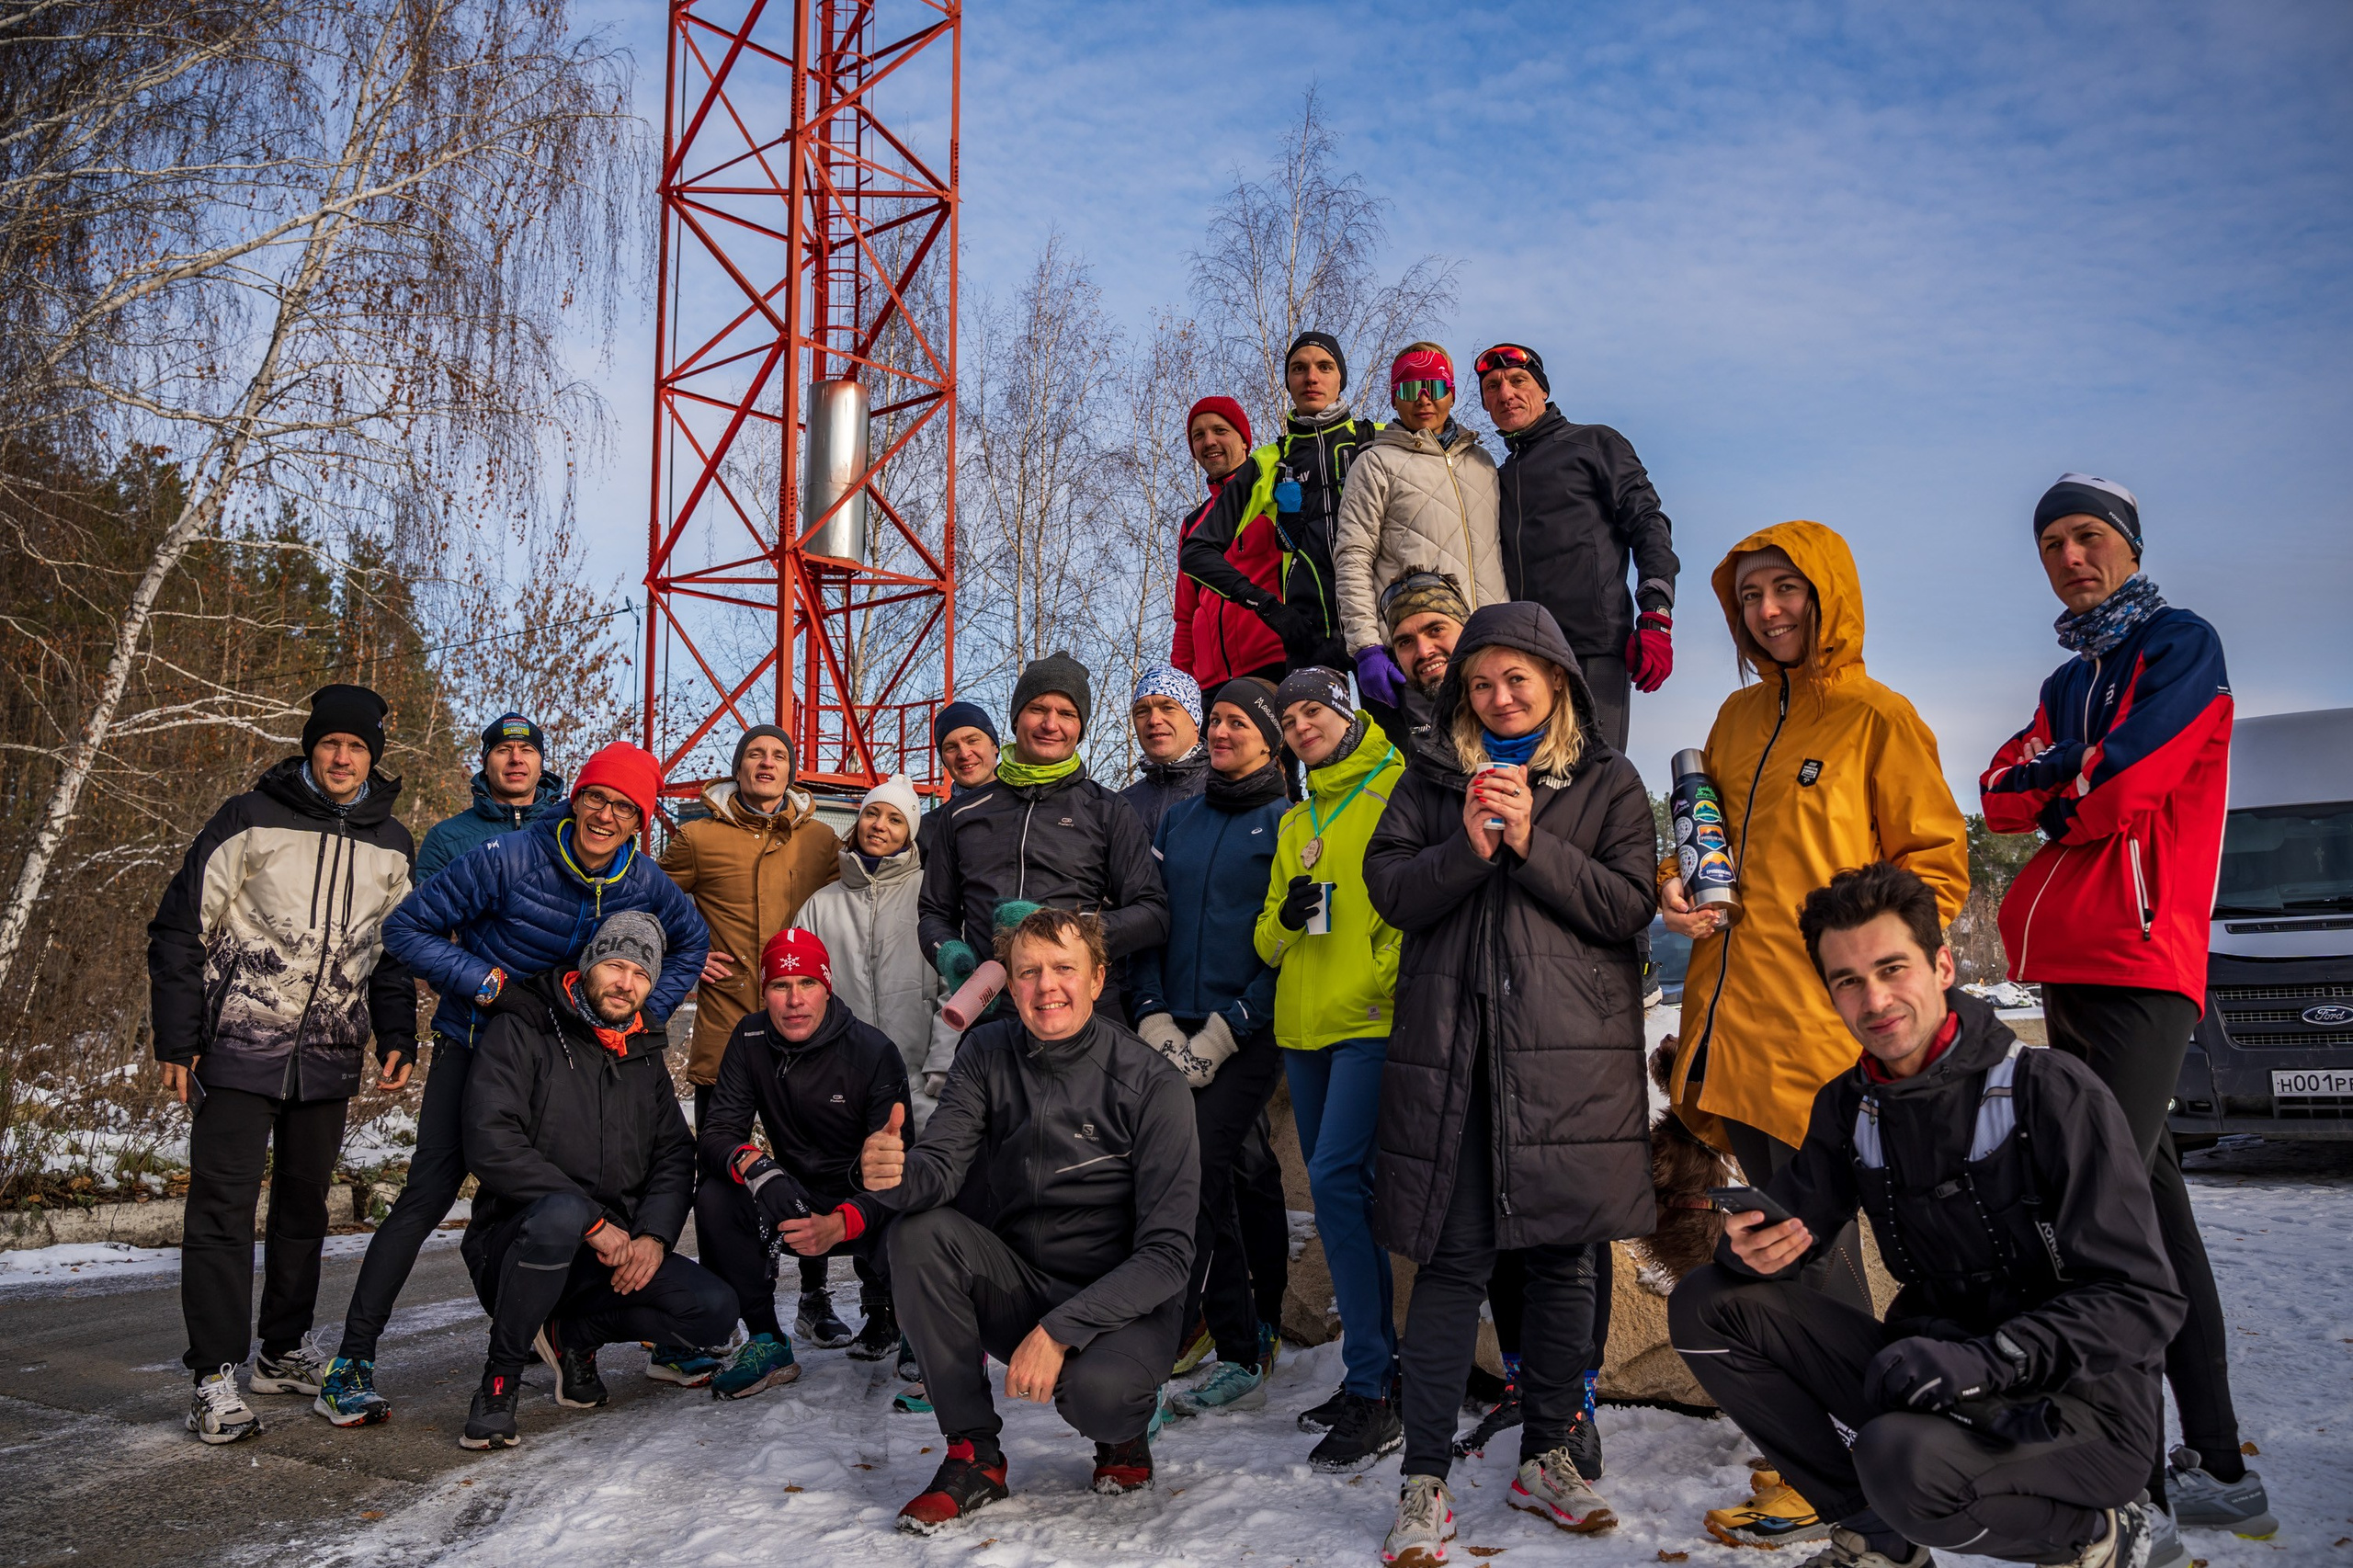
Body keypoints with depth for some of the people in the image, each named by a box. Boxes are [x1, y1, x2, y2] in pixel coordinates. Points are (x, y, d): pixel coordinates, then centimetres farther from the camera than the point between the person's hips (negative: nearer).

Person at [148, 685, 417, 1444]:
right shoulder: (250, 821, -4)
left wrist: (398, 1038, 6)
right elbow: (181, 929, -2)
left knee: (305, 1202, 12)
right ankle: (216, 1376, -2)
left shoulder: (391, 845, 8)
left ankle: (283, 1352, 25)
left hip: (329, 1055, 4)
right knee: (224, 1202, -6)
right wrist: (175, 1039, -6)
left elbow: (394, 950, 17)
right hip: (239, 1044, -4)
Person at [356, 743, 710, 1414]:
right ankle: (351, 1365, -5)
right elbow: (406, 929, -14)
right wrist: (484, 981, -22)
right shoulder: (509, 859, -21)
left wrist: (648, 1010, 1)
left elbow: (690, 942, 14)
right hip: (475, 1047, -4)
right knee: (428, 1195, -12)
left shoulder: (645, 884, -8)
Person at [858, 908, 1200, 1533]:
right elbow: (940, 1166, -14)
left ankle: (1124, 1428, 6)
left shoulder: (1151, 1085, -17)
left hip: (1122, 1300, -4)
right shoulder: (988, 1053, -4)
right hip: (1020, 1285, 4)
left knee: (1095, 1390, -35)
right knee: (918, 1231, -22)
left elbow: (1168, 1252, -19)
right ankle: (974, 1457, -10)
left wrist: (1060, 1330, -29)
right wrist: (893, 1173, -39)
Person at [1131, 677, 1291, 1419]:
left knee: (1193, 1175, -16)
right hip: (1178, 1034, 6)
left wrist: (1221, 1034, -11)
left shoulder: (1287, 823, -1)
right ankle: (1243, 1358, 18)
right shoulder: (1178, 820, 16)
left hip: (1249, 1037, -6)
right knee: (1210, 1188, 8)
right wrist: (1155, 1018, 0)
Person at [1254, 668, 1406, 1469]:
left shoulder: (1397, 788, -1)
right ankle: (1376, 1369, 21)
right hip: (1303, 1026, 8)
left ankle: (1370, 1396, -9)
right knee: (1340, 1193, 10)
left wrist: (1388, 978, -18)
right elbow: (1267, 941, 20)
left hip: (1372, 1023, -8)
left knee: (1336, 1180, -16)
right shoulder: (1296, 822, 21)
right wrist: (1286, 919, -2)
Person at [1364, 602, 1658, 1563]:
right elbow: (1389, 889, 4)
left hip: (1570, 1051, 0)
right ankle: (1425, 1483, 4)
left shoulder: (1607, 782, 9)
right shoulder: (1433, 774, 13)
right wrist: (1469, 847, -12)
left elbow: (1629, 907, -1)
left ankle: (1549, 1457, 23)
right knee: (1452, 1258, -2)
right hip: (1452, 1050, 0)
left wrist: (1532, 843, -11)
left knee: (1563, 1255, 7)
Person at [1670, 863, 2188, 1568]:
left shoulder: (2051, 1093, -14)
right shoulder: (1848, 1107, 5)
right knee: (1707, 1306, -8)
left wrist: (1986, 1360, -31)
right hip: (1932, 1378, 6)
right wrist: (1751, 1247, -21)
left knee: (1907, 1457, -37)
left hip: (2082, 1405, -6)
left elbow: (2142, 1302, -18)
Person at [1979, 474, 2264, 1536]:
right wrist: (2080, 773, -5)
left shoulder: (2179, 645, 0)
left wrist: (2057, 798, 4)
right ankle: (2213, 1463, 18)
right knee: (2148, 1202, 10)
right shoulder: (2069, 682, 24)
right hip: (2069, 970, 9)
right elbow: (2002, 796, 11)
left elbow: (2125, 784, -13)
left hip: (2139, 966, -9)